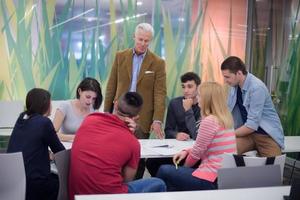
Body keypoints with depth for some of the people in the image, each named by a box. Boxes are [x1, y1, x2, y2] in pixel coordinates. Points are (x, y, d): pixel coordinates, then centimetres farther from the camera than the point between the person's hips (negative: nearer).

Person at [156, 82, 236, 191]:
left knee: (164, 171, 4)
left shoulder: (209, 121, -18)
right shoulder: (225, 119, 10)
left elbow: (197, 152, -9)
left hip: (213, 179, -9)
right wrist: (186, 151, 7)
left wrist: (184, 167, 9)